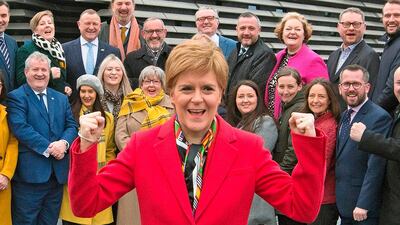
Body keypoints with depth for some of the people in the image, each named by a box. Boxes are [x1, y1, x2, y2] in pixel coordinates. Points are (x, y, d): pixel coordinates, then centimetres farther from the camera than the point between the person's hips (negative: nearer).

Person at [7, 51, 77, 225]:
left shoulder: (61, 98, 16)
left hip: (57, 173, 5)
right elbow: (20, 128, -15)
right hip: (30, 173, -5)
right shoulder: (16, 97, -1)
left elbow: (71, 126, 9)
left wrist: (64, 143, -13)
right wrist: (48, 147, -19)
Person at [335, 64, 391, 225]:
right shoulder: (345, 116, 10)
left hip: (364, 208, -7)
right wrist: (339, 199, 7)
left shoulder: (379, 117, -16)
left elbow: (376, 167, -20)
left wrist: (363, 205, -21)